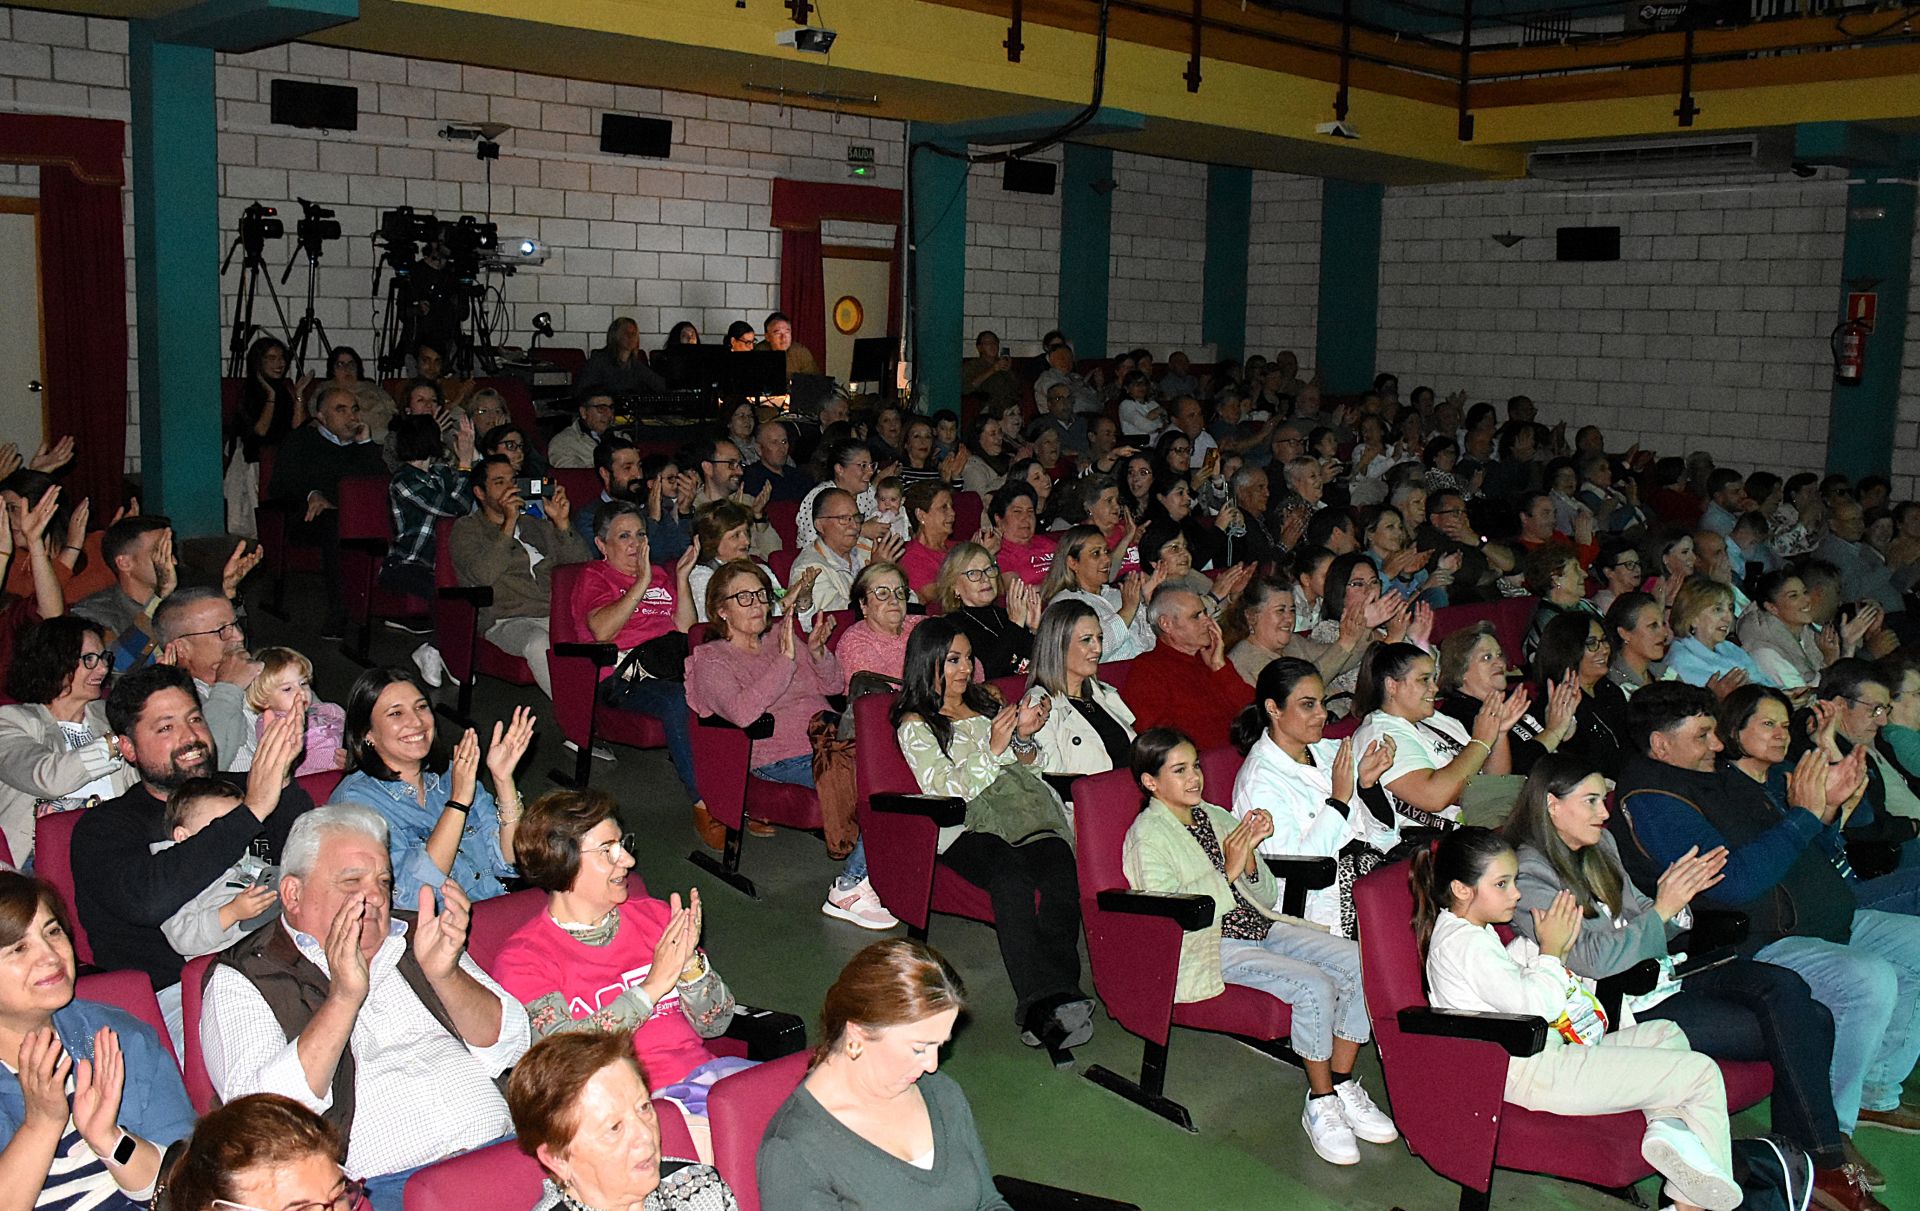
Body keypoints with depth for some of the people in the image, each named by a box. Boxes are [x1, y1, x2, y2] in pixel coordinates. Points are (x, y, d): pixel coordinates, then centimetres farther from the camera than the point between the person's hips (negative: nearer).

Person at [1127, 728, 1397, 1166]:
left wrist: (1249, 858, -5)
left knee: (1356, 959, -14)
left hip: (1260, 925, 7)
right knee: (1314, 984, -27)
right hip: (1209, 946, -7)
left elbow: (1268, 897, 15)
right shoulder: (1147, 835, -4)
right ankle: (1320, 1104, -11)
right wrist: (1228, 870, -20)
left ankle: (1343, 1085, -4)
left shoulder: (1217, 817, 16)